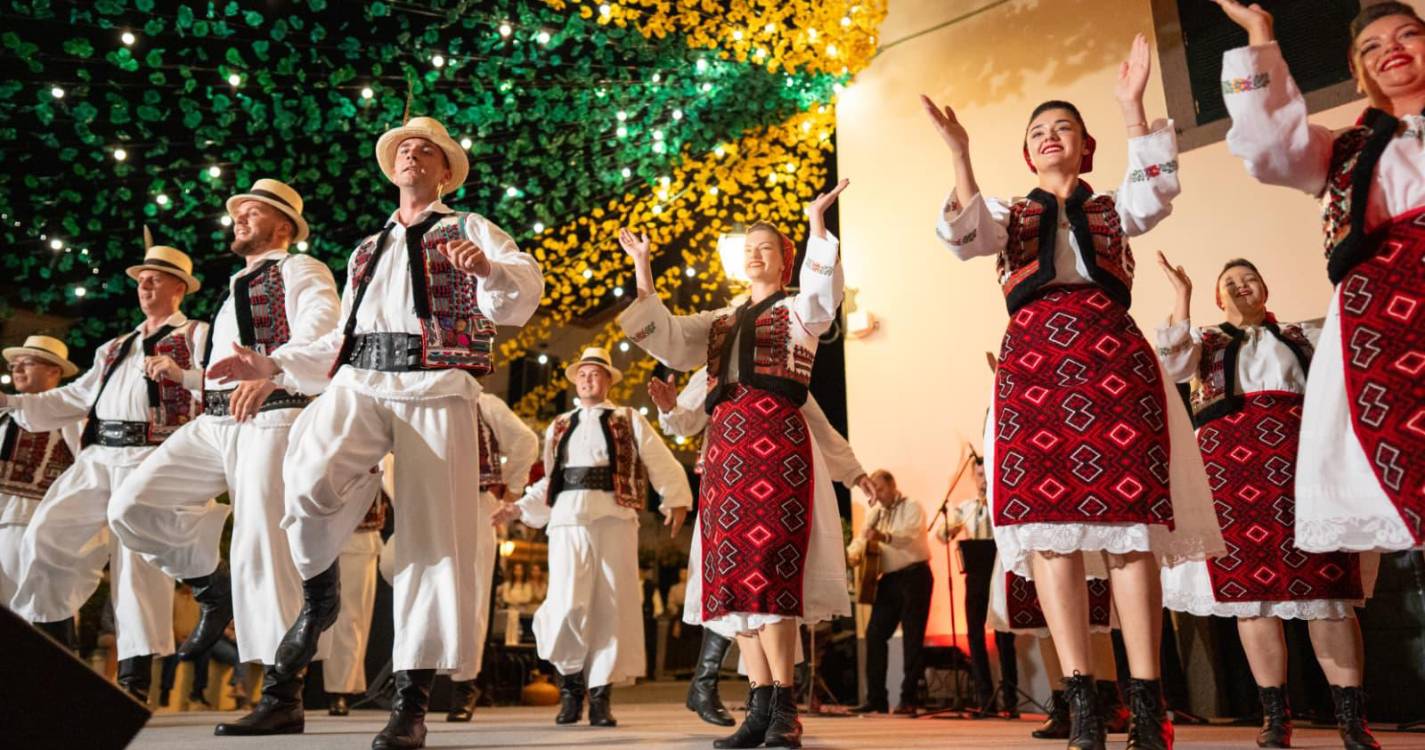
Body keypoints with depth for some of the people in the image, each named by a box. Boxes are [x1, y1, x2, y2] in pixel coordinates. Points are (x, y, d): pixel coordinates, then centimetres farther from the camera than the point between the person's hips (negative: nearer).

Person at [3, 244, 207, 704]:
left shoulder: (197, 335, 8)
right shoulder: (115, 348, 29)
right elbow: (72, 399, 27)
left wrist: (182, 374, -24)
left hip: (152, 457, -7)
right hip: (97, 458, 7)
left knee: (137, 558, -10)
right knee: (46, 536, -2)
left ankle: (135, 680, -5)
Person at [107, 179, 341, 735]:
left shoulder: (300, 271, 4)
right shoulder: (237, 287, 30)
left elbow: (319, 330, -18)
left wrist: (268, 371, -34)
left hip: (273, 418, -8)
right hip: (213, 422, 8)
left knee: (261, 548, -14)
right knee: (131, 506, -3)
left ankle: (283, 695, -10)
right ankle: (212, 588, 17)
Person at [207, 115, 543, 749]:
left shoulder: (469, 229, 14)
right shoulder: (368, 248, 30)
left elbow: (523, 293, -5)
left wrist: (489, 269, -27)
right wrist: (275, 364, 22)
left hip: (436, 389, -3)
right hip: (359, 383, 3)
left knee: (433, 534, -8)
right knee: (309, 480, -28)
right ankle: (319, 592, 1)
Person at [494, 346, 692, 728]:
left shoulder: (630, 421, 14)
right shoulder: (559, 427, 22)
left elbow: (662, 464, 6)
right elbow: (549, 481, 21)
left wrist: (676, 500, -4)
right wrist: (520, 507, 11)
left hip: (614, 518, -1)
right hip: (568, 519, 1)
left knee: (611, 608, -3)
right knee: (568, 607, -11)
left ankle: (601, 694, 8)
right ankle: (571, 682, 11)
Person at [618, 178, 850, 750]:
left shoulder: (798, 309, 12)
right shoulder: (720, 321, 26)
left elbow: (822, 292, -11)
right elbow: (669, 341, 12)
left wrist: (817, 223, -19)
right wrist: (644, 274, 6)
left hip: (777, 436, -5)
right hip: (725, 442, 5)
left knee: (769, 563, -15)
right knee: (733, 570, -2)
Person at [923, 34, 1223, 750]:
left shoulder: (1111, 208, 23)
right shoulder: (1009, 214, 23)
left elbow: (1156, 191, 1)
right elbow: (963, 237, 1)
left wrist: (1130, 105, -4)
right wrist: (959, 152, -8)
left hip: (1113, 353, 0)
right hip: (1033, 356, 0)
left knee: (1129, 515, -10)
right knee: (1048, 518, -10)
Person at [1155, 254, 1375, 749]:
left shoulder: (1304, 335, 23)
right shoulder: (1205, 339, 20)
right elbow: (1173, 366, -1)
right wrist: (1182, 296, -3)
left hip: (1300, 451, 1)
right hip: (1230, 456, 0)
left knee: (1325, 581, -6)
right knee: (1251, 583, -3)